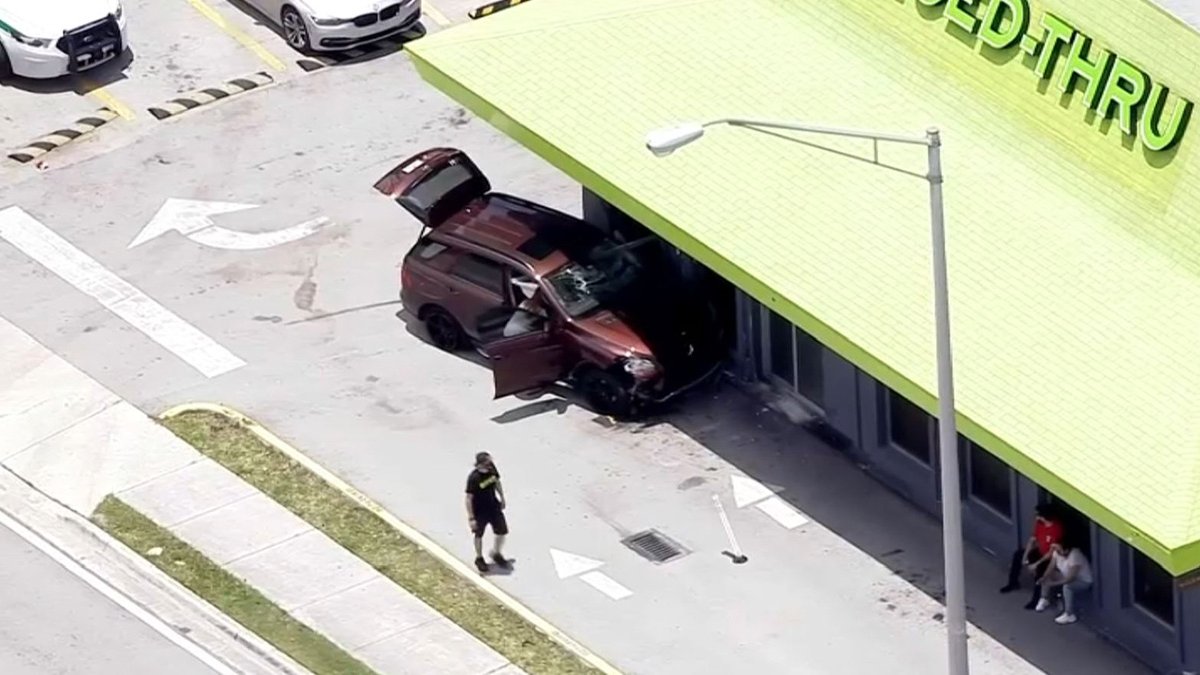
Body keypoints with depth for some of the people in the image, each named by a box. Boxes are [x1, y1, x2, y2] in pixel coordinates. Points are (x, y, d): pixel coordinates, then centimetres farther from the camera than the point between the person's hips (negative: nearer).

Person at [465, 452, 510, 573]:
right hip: (480, 511, -5)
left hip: (494, 507, 5)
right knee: (479, 535, 15)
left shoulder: (492, 469, -14)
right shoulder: (473, 478, -30)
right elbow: (469, 498, -24)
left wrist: (502, 498, 17)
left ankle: (497, 554, 38)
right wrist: (471, 518, -22)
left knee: (502, 531, 12)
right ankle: (479, 559, 38)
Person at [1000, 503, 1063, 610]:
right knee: (1018, 554, 11)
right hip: (1041, 551, 9)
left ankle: (1037, 599, -17)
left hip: (1051, 558, -9)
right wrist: (1025, 556, -5)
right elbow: (1033, 539, 3)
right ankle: (1013, 583, 29)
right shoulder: (1040, 523, -9)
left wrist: (1036, 564, -28)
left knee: (1039, 569, -34)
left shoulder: (1057, 529, -34)